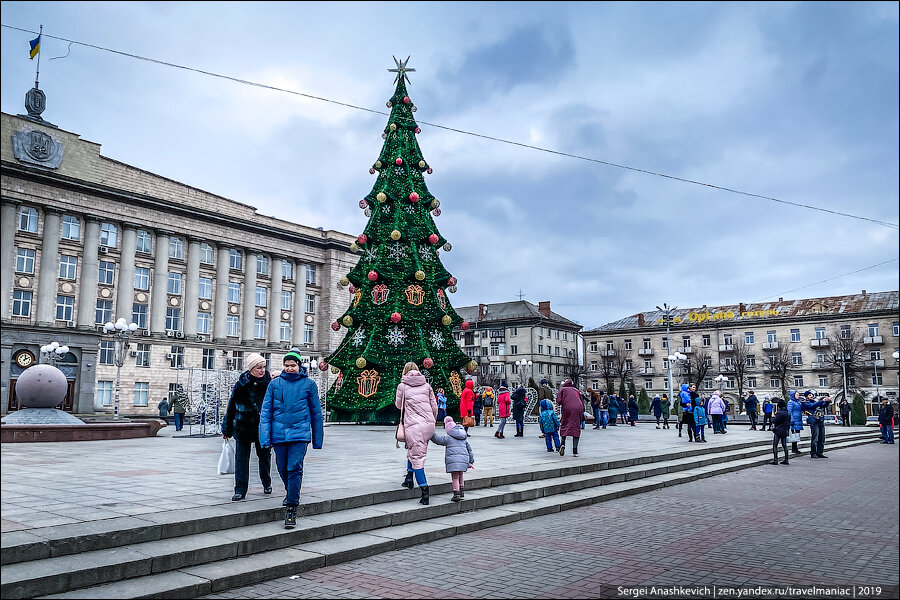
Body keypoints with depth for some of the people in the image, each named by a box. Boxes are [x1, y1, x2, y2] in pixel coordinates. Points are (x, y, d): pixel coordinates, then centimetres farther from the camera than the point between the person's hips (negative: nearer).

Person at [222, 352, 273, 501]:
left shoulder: (270, 383, -4)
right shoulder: (241, 385, -5)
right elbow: (231, 407, 2)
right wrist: (226, 430, 5)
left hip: (264, 427, 1)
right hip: (243, 428, -1)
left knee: (264, 455, 13)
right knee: (241, 458, 0)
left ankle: (267, 483, 34)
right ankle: (240, 490, 8)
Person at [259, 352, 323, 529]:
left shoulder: (308, 384, 2)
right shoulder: (274, 384, 5)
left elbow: (316, 412, 9)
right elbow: (265, 410, 5)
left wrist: (317, 439, 10)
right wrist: (265, 438, -4)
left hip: (300, 433, -2)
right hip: (279, 433, 3)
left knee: (294, 469, -12)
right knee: (282, 469, 13)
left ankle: (291, 508, -7)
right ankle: (291, 493, 41)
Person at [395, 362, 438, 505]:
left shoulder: (402, 386, 3)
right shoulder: (426, 385, 11)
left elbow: (398, 405, 16)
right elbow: (434, 406, 12)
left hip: (413, 426, -4)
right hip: (429, 424, 4)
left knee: (417, 457, -2)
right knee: (413, 450, 27)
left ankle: (425, 492, -7)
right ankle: (409, 477, 28)